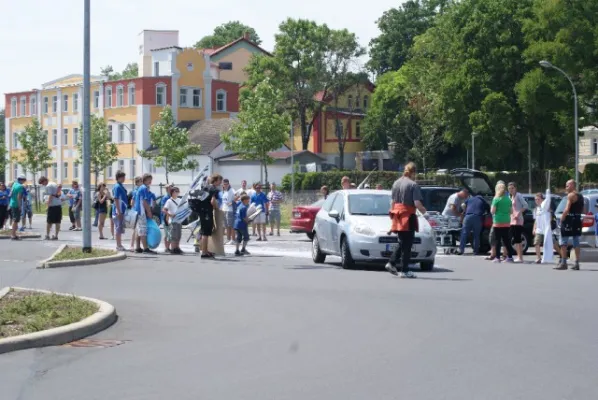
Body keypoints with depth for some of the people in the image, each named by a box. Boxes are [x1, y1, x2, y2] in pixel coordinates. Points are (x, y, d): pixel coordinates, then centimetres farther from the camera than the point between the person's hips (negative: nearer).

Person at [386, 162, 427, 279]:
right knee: (407, 244, -1)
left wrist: (392, 212, 23)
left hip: (397, 216, 7)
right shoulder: (413, 185, -11)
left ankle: (391, 263, 7)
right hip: (408, 216, -7)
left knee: (402, 242, 18)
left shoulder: (396, 183, 10)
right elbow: (417, 203, -16)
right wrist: (423, 210, 2)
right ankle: (405, 271, 1)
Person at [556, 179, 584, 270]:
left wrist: (562, 218, -14)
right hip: (578, 221, 8)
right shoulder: (580, 196, 15)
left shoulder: (570, 195, -12)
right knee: (576, 243, 9)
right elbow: (583, 209, 21)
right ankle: (577, 264, 8)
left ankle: (563, 263, -8)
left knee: (563, 242, -4)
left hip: (569, 220, -8)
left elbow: (567, 209, -21)